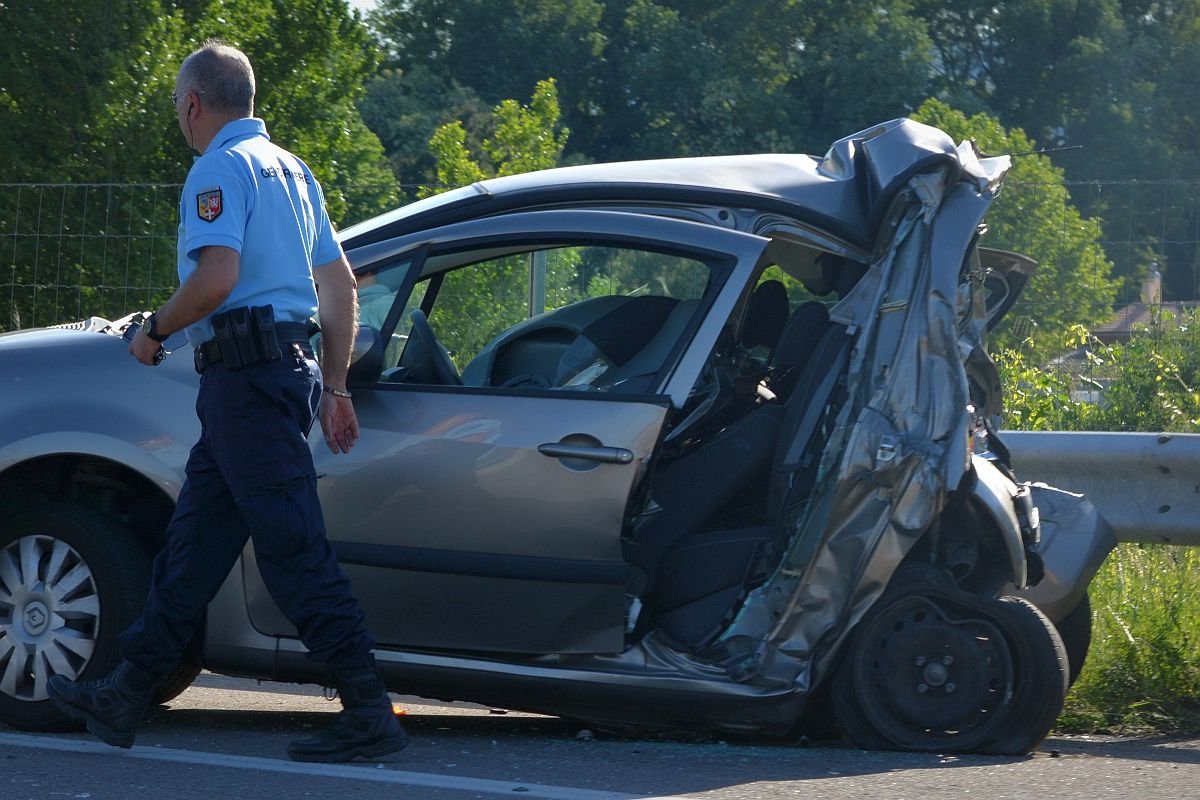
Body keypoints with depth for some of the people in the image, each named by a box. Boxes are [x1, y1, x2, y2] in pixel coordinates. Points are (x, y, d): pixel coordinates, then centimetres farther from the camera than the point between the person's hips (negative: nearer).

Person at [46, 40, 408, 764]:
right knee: (195, 538, 12)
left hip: (245, 371, -10)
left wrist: (154, 331, -6)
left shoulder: (221, 167, -9)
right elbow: (340, 284, 21)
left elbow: (216, 277, -22)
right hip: (291, 367, 10)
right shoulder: (290, 169, 20)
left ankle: (371, 711, -13)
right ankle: (126, 699, 18)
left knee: (294, 545, -11)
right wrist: (334, 388, 22)